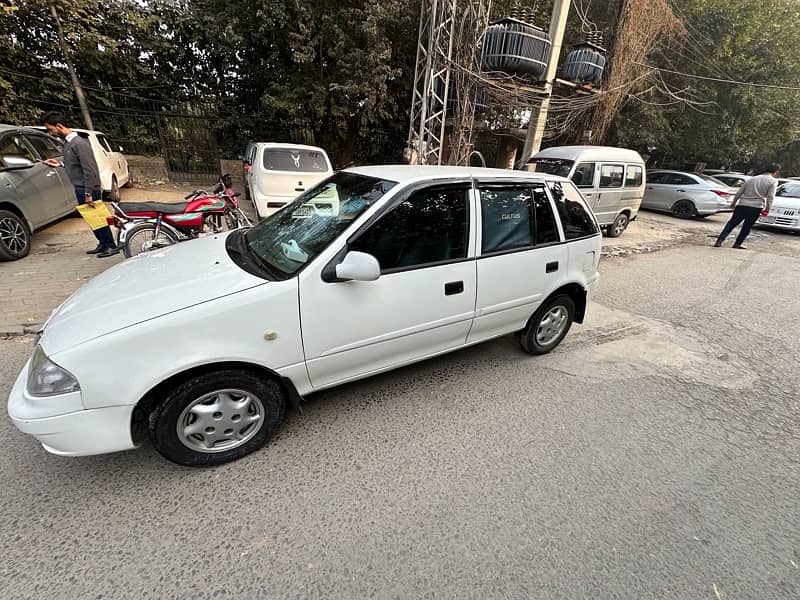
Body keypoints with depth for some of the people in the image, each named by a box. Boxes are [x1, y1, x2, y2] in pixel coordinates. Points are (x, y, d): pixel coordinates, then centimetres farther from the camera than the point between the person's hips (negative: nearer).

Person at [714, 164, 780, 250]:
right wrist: (767, 208, -1)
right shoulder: (773, 181, 2)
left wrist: (733, 203, 21)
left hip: (742, 205, 2)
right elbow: (770, 197, -6)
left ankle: (720, 240, -11)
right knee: (747, 226, 6)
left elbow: (739, 192, 11)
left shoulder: (751, 179, 13)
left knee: (731, 223, 1)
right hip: (756, 207, -2)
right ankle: (737, 244, 5)